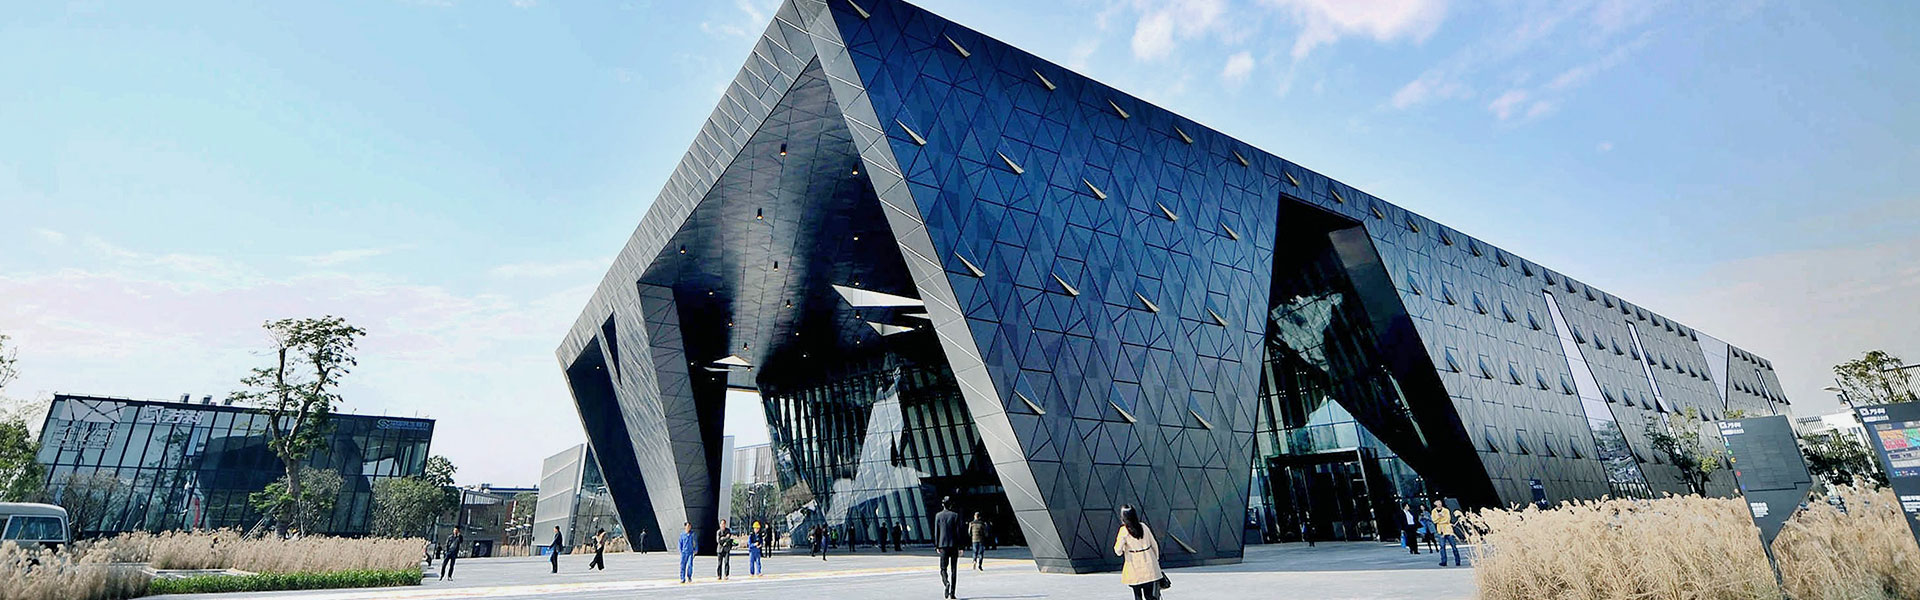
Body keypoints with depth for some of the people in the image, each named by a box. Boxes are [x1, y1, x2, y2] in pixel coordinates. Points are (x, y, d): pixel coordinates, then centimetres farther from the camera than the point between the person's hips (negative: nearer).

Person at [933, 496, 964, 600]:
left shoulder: (938, 516, 0)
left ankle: (946, 582, -20)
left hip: (943, 545, 1)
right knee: (954, 569, 7)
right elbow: (958, 532, -3)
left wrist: (936, 546, 7)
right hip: (954, 545, -1)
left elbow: (936, 532, 1)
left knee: (943, 568, 10)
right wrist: (960, 547, 1)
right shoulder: (955, 515, -4)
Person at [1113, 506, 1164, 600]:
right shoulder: (1143, 526, 0)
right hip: (1149, 565, 4)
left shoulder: (1124, 530, -12)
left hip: (1135, 566, -4)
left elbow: (1118, 551, -11)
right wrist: (1156, 559, 19)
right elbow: (1154, 544, 8)